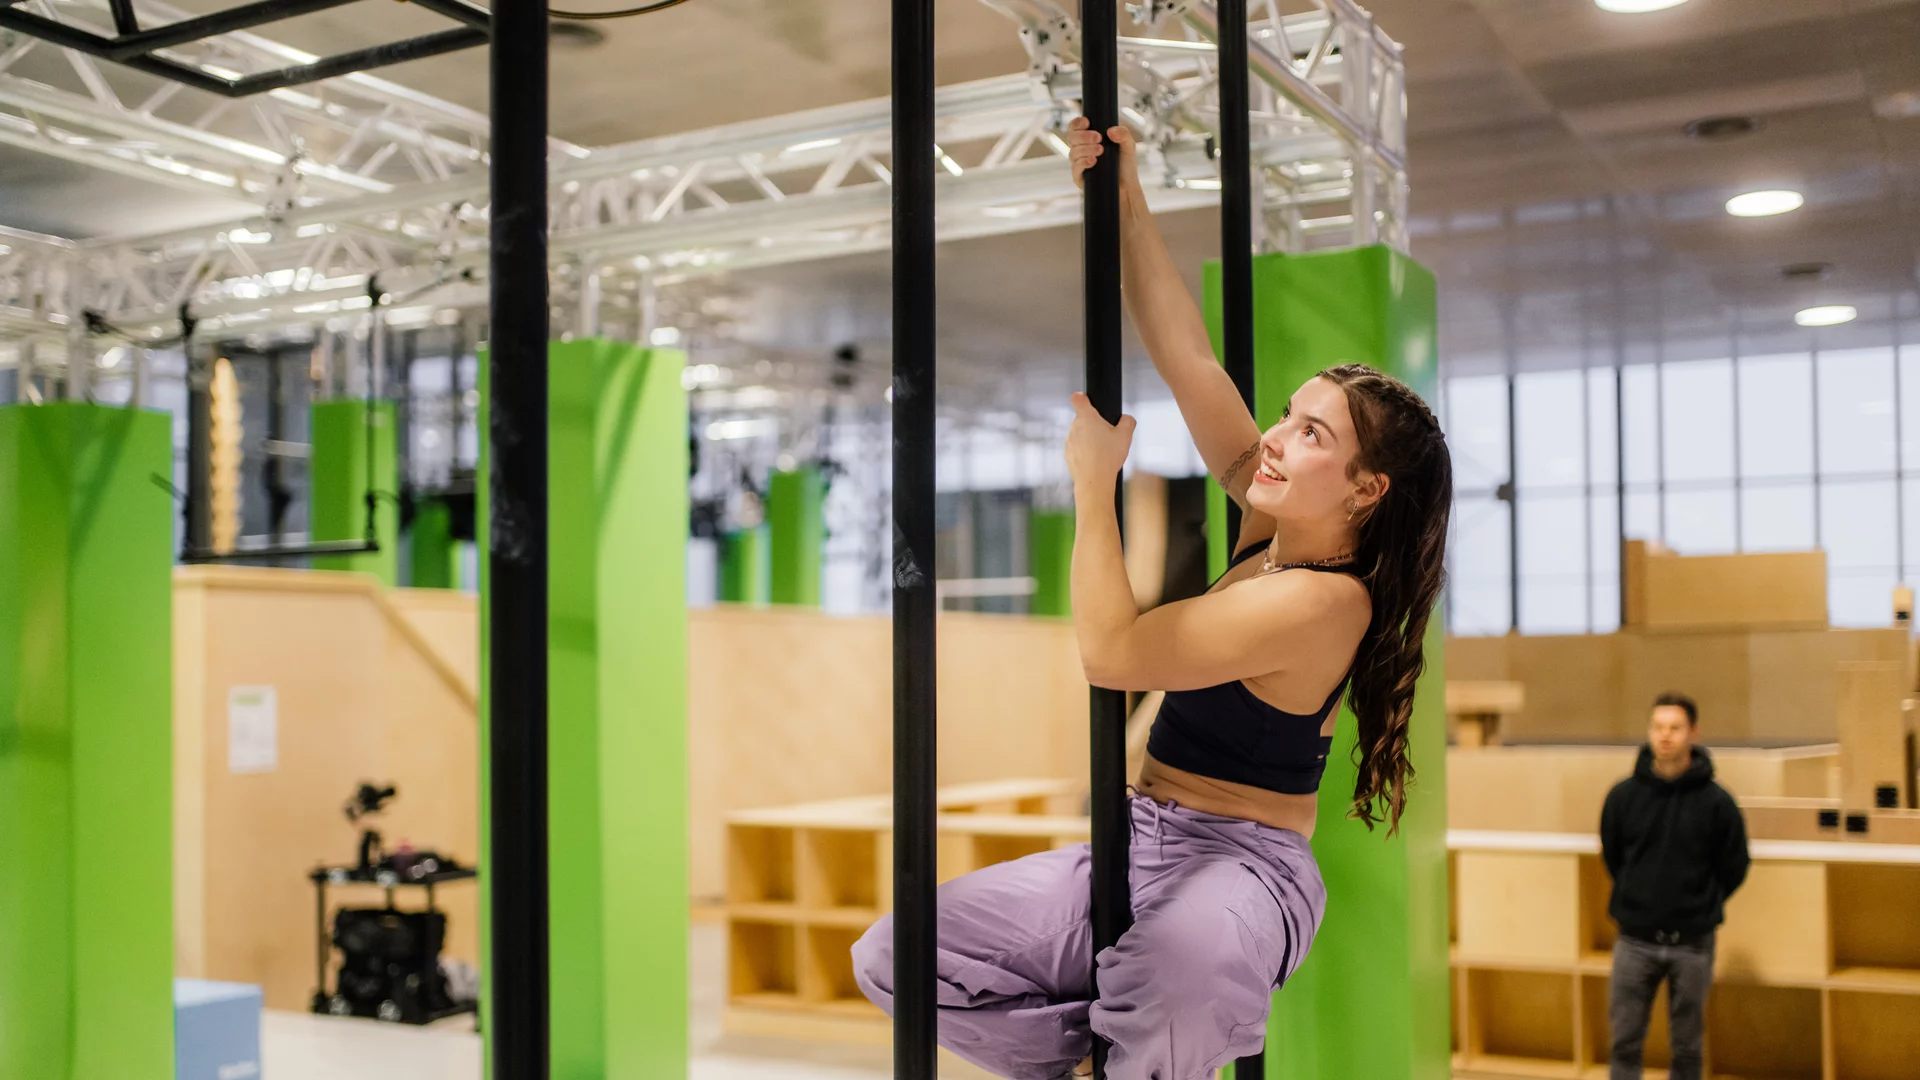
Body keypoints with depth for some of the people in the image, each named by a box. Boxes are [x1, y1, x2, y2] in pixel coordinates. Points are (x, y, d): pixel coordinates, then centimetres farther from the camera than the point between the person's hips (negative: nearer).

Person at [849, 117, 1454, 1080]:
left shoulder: (1322, 600, -20)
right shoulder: (1272, 526, 4)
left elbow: (1112, 652, -25)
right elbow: (1190, 363, 3)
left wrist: (1095, 480, -16)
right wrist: (1123, 203, 1)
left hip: (1244, 867, -8)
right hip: (1146, 845, 8)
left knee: (1175, 964, -46)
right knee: (892, 958, -6)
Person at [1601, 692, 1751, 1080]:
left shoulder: (1716, 801, -7)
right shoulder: (1623, 795, -3)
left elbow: (1733, 867, 4)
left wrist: (1701, 907, 8)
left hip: (1693, 943, -1)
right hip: (1635, 940, 1)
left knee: (1687, 1047, 10)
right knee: (1625, 1042, 4)